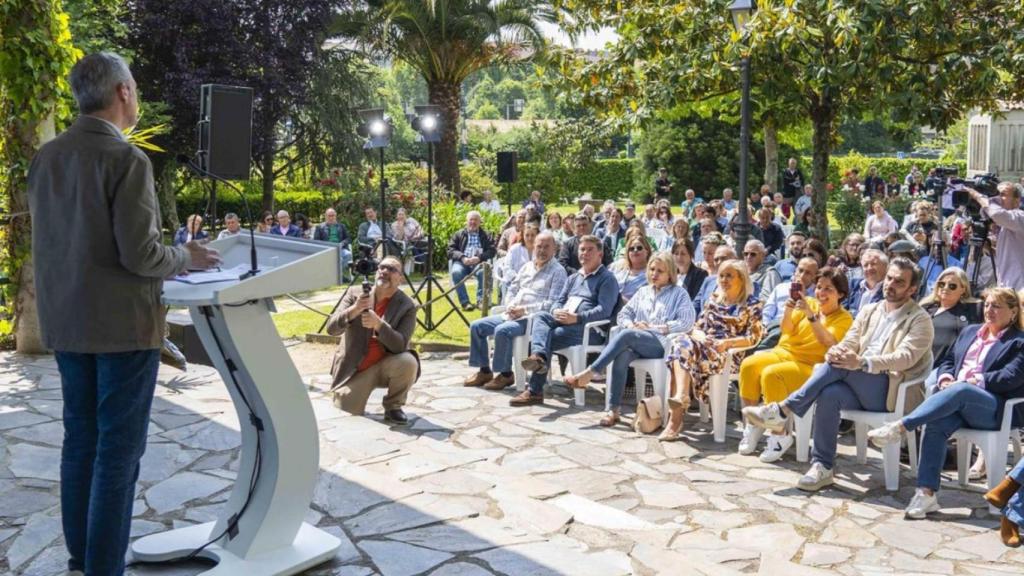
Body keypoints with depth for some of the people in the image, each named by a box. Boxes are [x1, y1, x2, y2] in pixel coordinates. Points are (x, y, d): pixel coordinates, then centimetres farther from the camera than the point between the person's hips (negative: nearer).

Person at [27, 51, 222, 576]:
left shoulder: (45, 158, 7)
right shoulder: (126, 160, -16)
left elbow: (54, 242, 12)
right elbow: (140, 254, -20)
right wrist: (186, 257, -1)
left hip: (66, 322, 7)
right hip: (122, 323, -7)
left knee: (80, 439, 16)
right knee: (119, 450, 1)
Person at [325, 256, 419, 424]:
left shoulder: (407, 306, -12)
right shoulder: (355, 293, -6)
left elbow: (400, 345, -22)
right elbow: (331, 328, -13)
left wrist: (378, 324, -38)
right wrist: (354, 310, -32)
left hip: (386, 365, -1)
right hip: (354, 368, 1)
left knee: (408, 362, -32)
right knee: (346, 411, -13)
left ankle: (393, 407, -5)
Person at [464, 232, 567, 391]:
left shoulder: (558, 271, -3)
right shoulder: (527, 266, 19)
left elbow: (553, 304, -13)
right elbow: (512, 289, 24)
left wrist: (524, 310, -17)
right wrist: (510, 306, 2)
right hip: (512, 315, 8)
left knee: (502, 330, -32)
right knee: (476, 326, -2)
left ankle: (506, 374, -15)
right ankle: (484, 371, 5)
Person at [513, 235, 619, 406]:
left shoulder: (607, 279, 4)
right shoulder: (573, 278, 29)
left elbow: (604, 310, -10)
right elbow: (559, 301, 22)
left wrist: (576, 318, -22)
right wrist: (556, 312, -4)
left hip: (590, 328, -6)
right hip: (563, 321, 6)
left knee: (550, 336, -27)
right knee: (541, 316, -24)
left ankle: (535, 391, -29)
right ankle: (538, 357, -50)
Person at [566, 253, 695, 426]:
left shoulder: (679, 294, 12)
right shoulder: (643, 291, 27)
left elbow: (686, 322, -4)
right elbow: (623, 314, 21)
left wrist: (654, 327, -10)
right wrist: (631, 325, -4)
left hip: (661, 343, -4)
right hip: (635, 341, 4)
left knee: (626, 335, -33)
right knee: (622, 354, -33)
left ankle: (589, 373, -33)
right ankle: (613, 410, -37)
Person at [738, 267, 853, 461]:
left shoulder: (844, 318, -1)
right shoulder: (809, 303, 11)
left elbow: (827, 341, -18)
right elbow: (786, 329, 4)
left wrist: (811, 315, -28)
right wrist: (788, 311, -16)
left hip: (809, 366, -5)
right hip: (783, 353, 5)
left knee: (771, 374, -33)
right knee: (748, 365, -24)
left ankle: (781, 435, -21)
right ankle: (752, 425, -12)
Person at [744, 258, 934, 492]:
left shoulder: (920, 320, 3)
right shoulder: (869, 311, 21)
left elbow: (906, 357, -13)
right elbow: (849, 343, 12)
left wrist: (862, 362, -29)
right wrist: (836, 351, -15)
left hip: (890, 392, -4)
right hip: (859, 388, 4)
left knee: (840, 366, -31)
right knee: (830, 393, -31)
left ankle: (782, 411, -30)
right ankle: (822, 468, -26)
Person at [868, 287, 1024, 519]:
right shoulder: (970, 332, 26)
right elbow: (947, 361, 22)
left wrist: (971, 381, -14)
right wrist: (945, 379, -1)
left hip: (995, 408, -4)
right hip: (958, 402, 4)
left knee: (960, 391, -38)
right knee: (936, 423, -30)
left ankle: (900, 426, -43)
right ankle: (926, 493, -35)